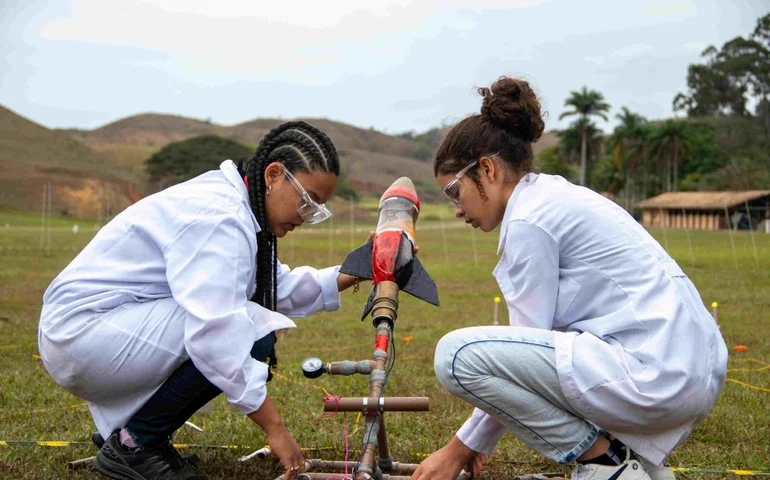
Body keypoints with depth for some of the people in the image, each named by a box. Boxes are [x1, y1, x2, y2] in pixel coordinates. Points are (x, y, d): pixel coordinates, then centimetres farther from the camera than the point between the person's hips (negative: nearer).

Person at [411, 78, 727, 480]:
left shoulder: (529, 220, -11)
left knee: (457, 354, -15)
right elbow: (532, 346, 20)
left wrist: (463, 446, 3)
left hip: (655, 375, -10)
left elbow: (524, 347, -8)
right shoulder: (555, 197, 18)